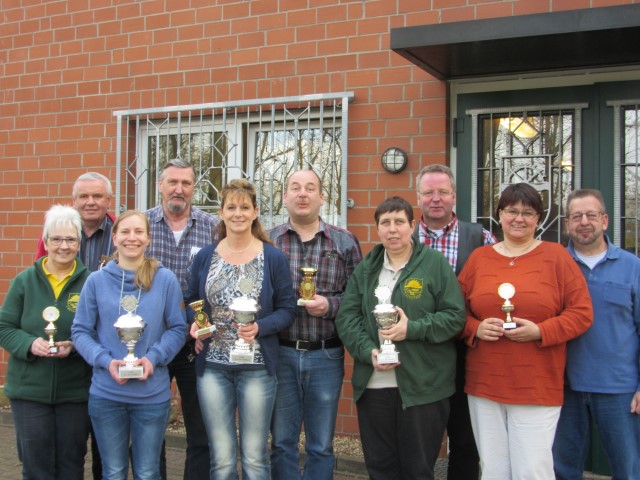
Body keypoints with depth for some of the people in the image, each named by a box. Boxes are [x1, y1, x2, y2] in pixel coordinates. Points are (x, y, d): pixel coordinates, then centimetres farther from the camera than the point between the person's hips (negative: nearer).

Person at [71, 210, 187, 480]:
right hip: (105, 393, 1)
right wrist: (106, 361, -16)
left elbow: (178, 329, -1)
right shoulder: (97, 280, -2)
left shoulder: (165, 279, -3)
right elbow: (81, 331, -1)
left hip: (152, 394, 0)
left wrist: (154, 358, -17)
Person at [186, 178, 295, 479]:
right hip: (212, 366, 2)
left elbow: (287, 309, -1)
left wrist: (260, 328, -19)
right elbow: (191, 303, 13)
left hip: (257, 366, -2)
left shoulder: (274, 258, -1)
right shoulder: (204, 257, 6)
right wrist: (194, 325, -8)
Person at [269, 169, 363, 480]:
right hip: (280, 353, 0)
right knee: (282, 442, 11)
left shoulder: (345, 242, 3)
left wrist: (330, 305, -15)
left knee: (321, 446, 11)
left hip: (326, 355, 0)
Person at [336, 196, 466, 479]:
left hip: (422, 387, -3)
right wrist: (368, 351, -12)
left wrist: (413, 329, -18)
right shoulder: (366, 267, 9)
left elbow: (456, 316, -5)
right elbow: (347, 316, 4)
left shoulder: (434, 263, -2)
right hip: (373, 385, 3)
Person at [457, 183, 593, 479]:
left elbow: (582, 313, -1)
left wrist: (540, 331, -14)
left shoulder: (555, 256, 2)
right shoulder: (478, 257, 9)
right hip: (484, 385, 3)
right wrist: (476, 328, -8)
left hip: (537, 387, -3)